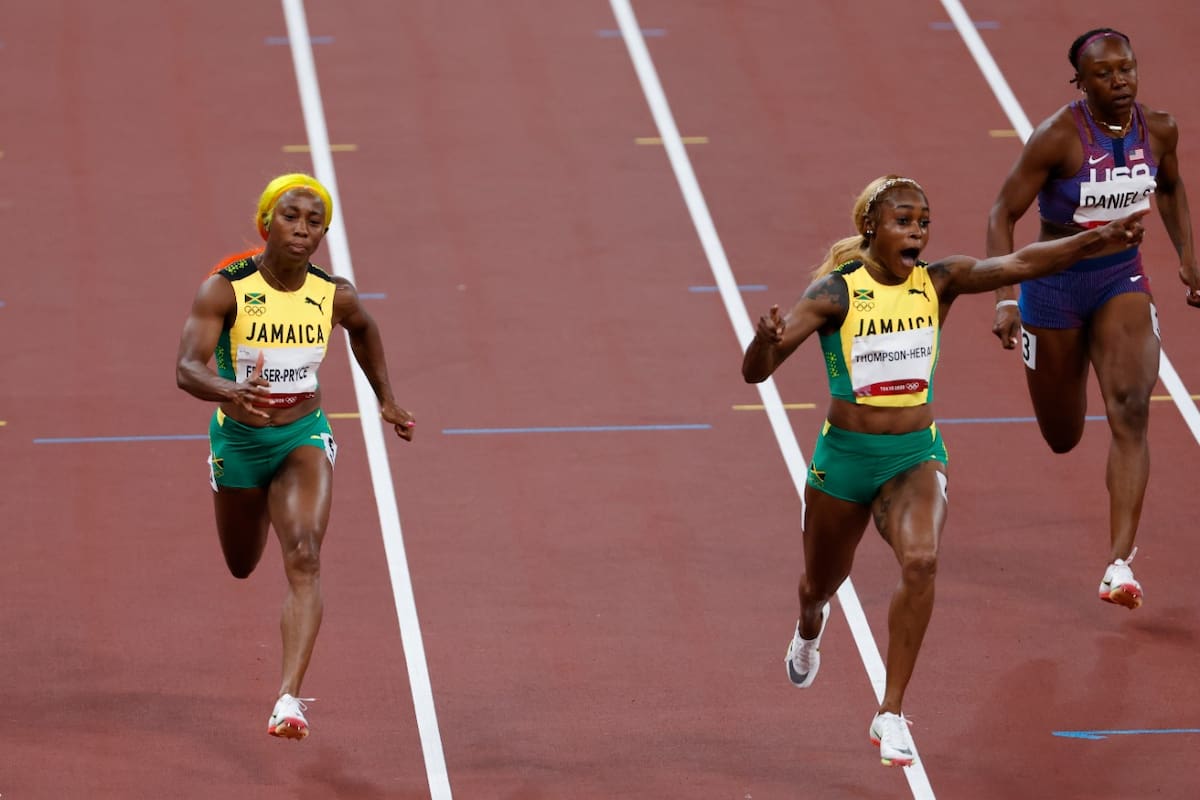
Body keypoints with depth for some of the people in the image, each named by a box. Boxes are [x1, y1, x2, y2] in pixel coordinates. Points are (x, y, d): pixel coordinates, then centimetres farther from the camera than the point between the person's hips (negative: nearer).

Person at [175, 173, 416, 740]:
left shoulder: (334, 296, -11)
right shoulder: (224, 290, -20)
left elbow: (364, 331, 14)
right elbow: (186, 369, -30)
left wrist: (386, 401, 16)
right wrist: (230, 390, -51)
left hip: (304, 438, 0)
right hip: (238, 438, 0)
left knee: (303, 556, -24)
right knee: (243, 566, 22)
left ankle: (290, 699, -32)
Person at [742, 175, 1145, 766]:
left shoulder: (938, 284, -4)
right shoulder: (836, 292, -13)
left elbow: (1018, 264, -17)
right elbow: (755, 372, -18)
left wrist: (1097, 241, -30)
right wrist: (766, 342, -42)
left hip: (917, 457, 1)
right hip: (845, 456, -1)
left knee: (921, 562, -28)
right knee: (822, 583, 21)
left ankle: (891, 714, -19)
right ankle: (809, 628, 63)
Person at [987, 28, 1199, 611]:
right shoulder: (1058, 137, -21)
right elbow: (1003, 214, -17)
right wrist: (1005, 300, -26)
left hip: (1122, 280, 3)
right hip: (1056, 283, -2)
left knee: (1130, 410, -20)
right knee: (1063, 438, 12)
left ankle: (1119, 564, -22)